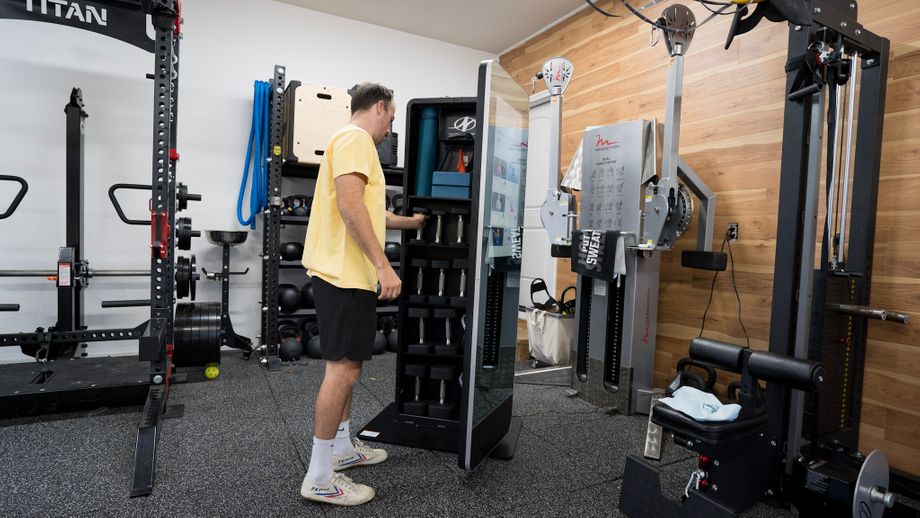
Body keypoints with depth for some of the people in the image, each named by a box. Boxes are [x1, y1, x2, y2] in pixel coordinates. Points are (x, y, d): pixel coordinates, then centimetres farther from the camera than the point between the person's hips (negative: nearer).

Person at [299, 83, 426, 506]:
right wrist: (383, 265, -24)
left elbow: (367, 211, 31)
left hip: (348, 274, 11)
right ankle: (320, 478, 4)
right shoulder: (355, 139, -10)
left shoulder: (355, 143, 23)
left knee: (346, 366, 16)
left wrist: (410, 223, 42)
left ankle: (342, 448, 30)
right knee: (343, 369, -6)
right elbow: (350, 206, -23)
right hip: (345, 275, -11)